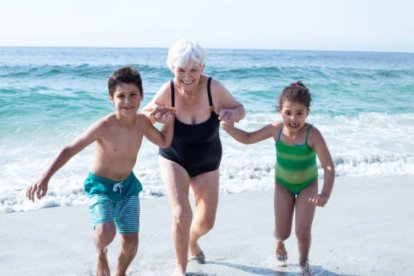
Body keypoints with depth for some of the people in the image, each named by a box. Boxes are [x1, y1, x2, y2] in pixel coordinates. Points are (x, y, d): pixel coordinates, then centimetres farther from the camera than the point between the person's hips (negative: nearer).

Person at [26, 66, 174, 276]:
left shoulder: (142, 122, -10)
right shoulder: (104, 127, -26)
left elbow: (164, 142, 8)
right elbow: (70, 150, -23)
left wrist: (169, 121, -12)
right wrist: (44, 179, -30)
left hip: (128, 186, 5)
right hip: (100, 186, -4)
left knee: (131, 243, 3)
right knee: (106, 232, -28)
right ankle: (100, 253, 9)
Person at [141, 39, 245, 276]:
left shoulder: (213, 87, -25)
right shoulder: (168, 91, -24)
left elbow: (240, 109, -11)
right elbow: (143, 115, -8)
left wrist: (231, 114, -35)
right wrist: (152, 116, -32)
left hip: (207, 164, 2)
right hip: (174, 160, -1)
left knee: (206, 223, 13)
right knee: (182, 215, -18)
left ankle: (193, 241, 51)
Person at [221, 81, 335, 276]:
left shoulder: (312, 134, -32)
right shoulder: (276, 129, -21)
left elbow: (328, 166, -36)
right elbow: (248, 138, -8)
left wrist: (325, 194, -50)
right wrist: (230, 129, -27)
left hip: (307, 185, -2)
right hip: (283, 184, 2)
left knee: (303, 232, -8)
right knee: (283, 233, 5)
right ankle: (279, 244, 45)